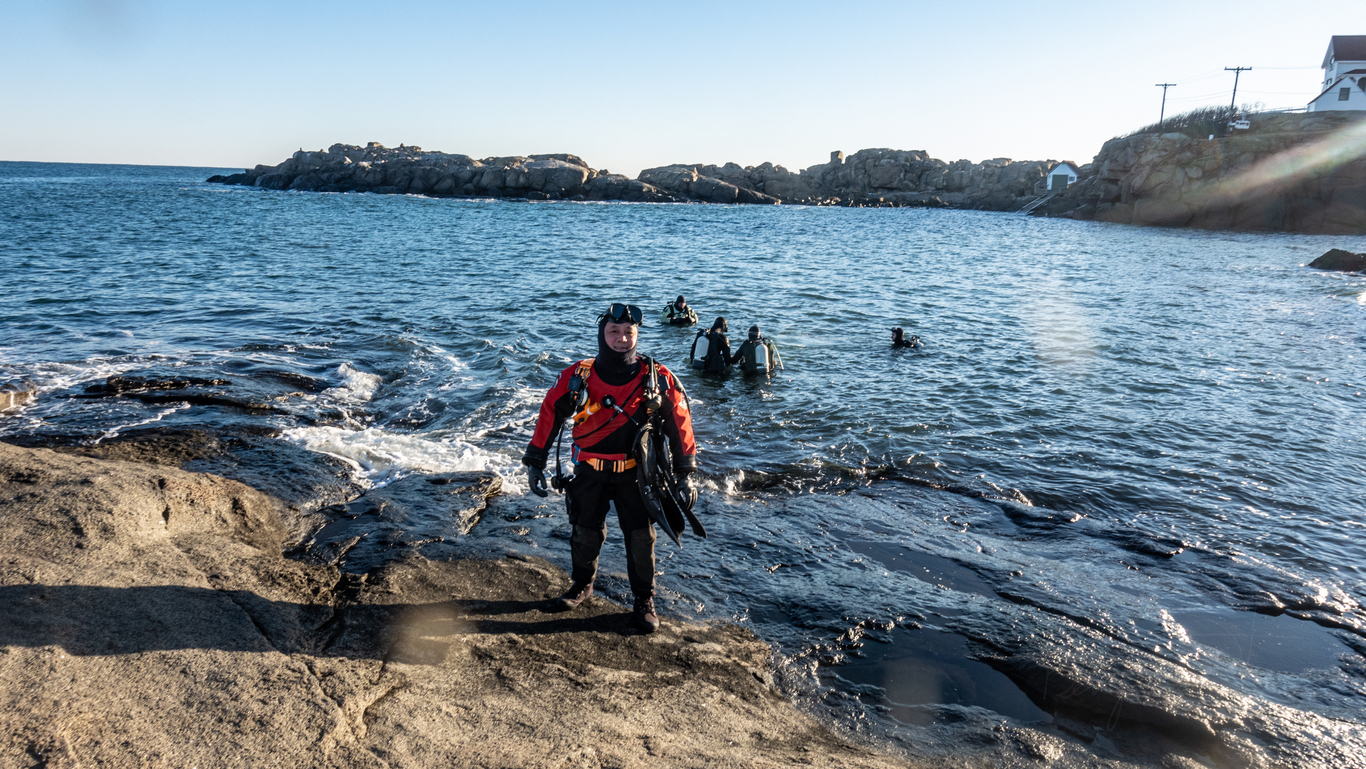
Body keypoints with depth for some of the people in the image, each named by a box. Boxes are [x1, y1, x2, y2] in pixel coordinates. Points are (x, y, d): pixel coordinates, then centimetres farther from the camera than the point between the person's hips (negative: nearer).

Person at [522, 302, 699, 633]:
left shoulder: (657, 379, -12)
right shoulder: (577, 377, -11)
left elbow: (679, 422, -4)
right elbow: (550, 415, -1)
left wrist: (685, 474, -5)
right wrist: (535, 463, -1)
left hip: (634, 472, -1)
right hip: (589, 471, 1)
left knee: (641, 537, 1)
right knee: (586, 532, 13)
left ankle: (644, 600, 20)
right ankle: (582, 584, 38)